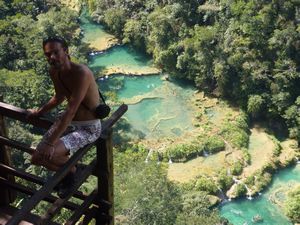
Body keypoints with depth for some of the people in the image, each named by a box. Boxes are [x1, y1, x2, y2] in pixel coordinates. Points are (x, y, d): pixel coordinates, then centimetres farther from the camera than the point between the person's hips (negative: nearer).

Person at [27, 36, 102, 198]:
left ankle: (70, 170, 10)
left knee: (48, 154, -24)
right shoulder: (54, 71, -3)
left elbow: (71, 110, -31)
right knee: (37, 158, 1)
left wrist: (51, 142, -30)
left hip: (89, 128, -8)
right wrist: (39, 112, 24)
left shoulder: (81, 73, -29)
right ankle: (67, 172, 29)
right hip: (68, 120, 8)